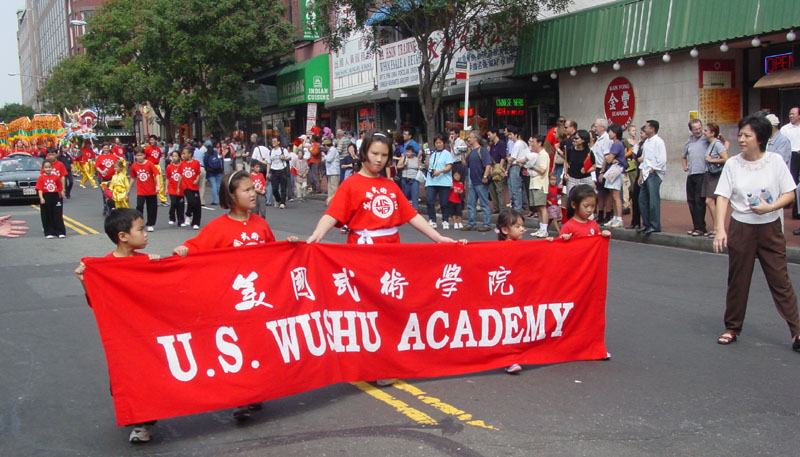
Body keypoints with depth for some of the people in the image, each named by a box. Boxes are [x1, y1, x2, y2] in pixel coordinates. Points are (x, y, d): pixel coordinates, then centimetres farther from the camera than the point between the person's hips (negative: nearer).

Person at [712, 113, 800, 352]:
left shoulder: (775, 161, -4)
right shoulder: (732, 164, -2)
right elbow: (722, 197, -5)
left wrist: (770, 207, -20)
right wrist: (720, 229, -15)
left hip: (770, 228, -1)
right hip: (741, 228, 1)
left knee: (780, 280, 0)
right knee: (737, 281, 8)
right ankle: (732, 328, 22)